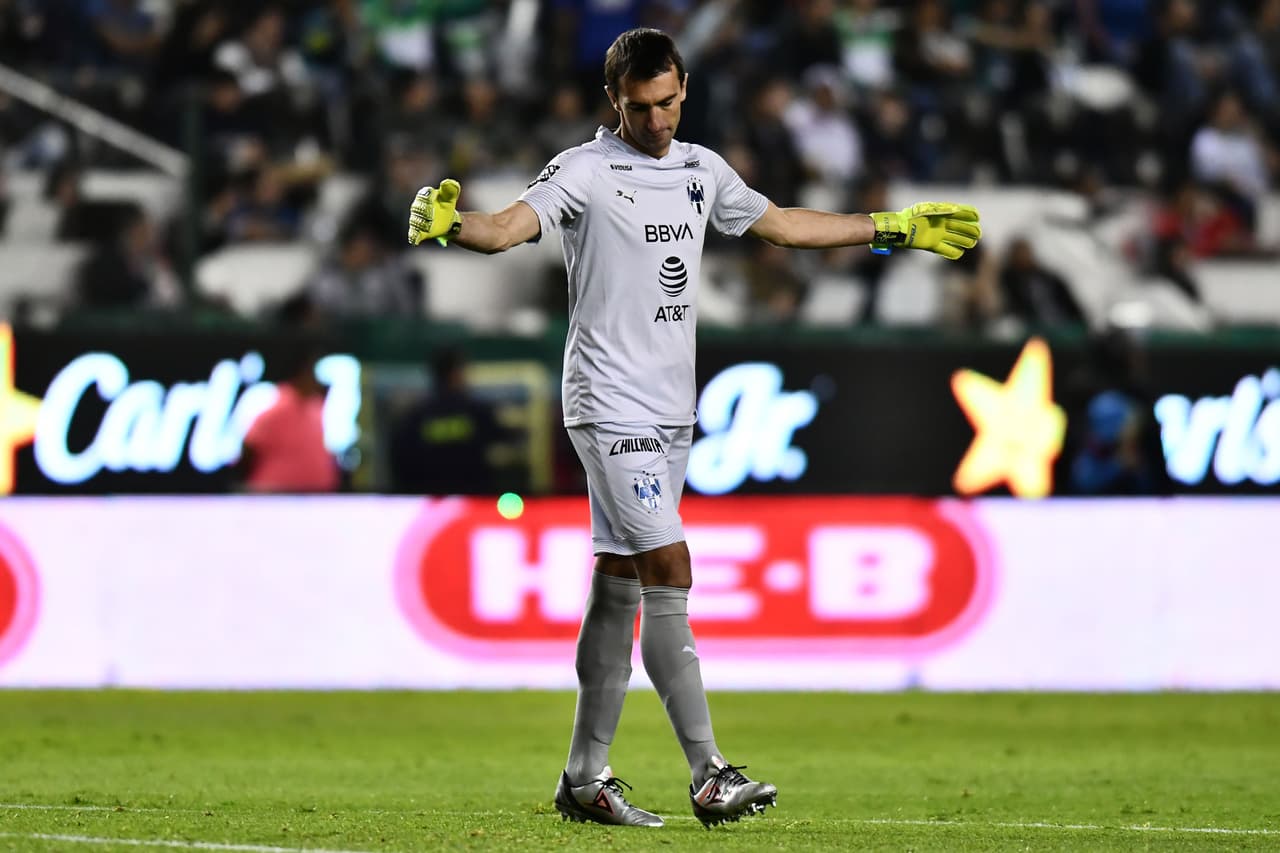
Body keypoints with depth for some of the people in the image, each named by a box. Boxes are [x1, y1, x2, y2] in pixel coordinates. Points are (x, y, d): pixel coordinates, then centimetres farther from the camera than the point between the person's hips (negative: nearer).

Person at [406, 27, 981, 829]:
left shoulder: (703, 170, 13)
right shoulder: (585, 171, -8)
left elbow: (783, 223, 26)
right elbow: (508, 227, -22)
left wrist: (897, 228, 29)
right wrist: (449, 224, -44)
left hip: (672, 415, 7)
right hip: (613, 409, -7)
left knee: (620, 591, 9)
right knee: (669, 571, -14)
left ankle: (585, 777, 13)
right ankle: (709, 775, -15)